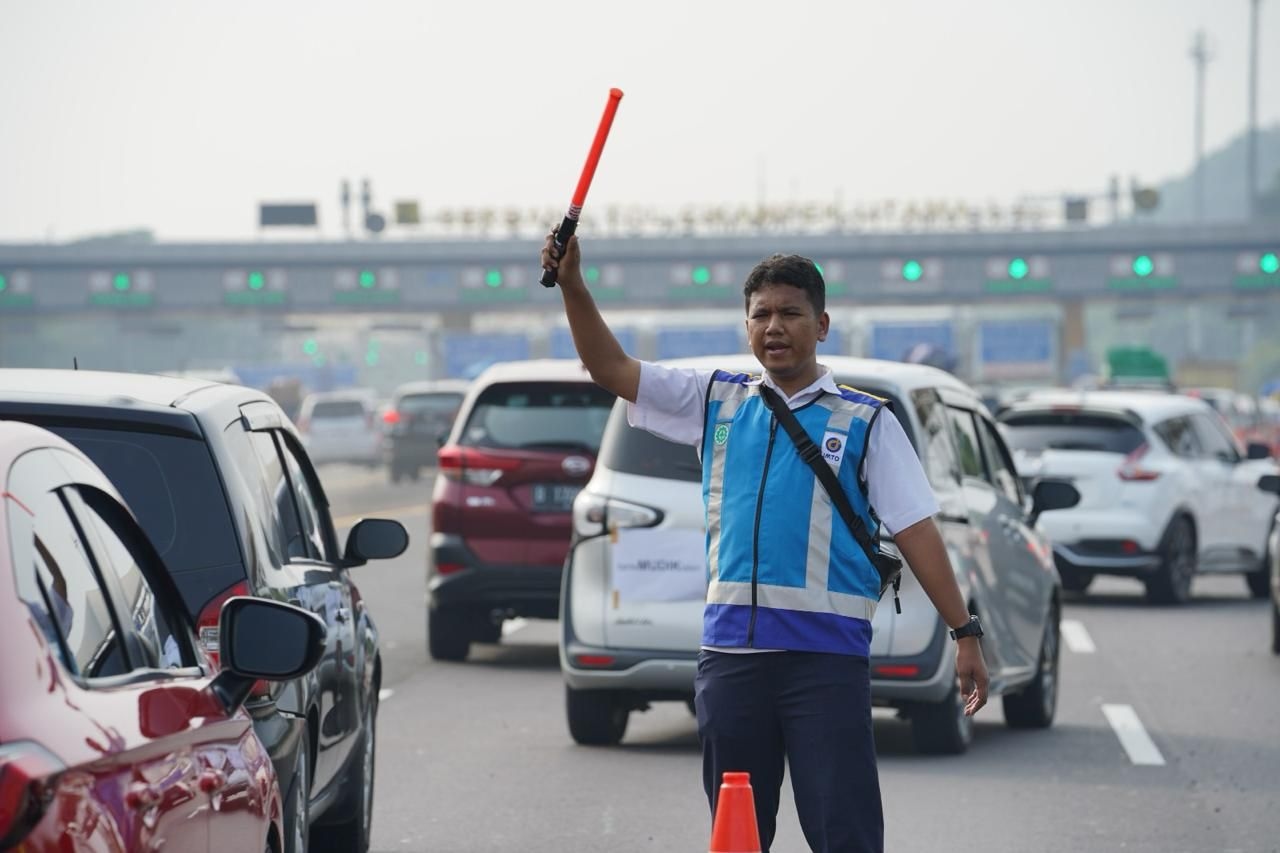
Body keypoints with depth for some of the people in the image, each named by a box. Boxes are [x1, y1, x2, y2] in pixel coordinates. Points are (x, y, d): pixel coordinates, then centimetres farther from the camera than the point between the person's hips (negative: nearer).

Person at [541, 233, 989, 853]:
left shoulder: (865, 423, 4)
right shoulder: (717, 402, 13)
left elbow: (916, 531, 1)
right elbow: (611, 369, 11)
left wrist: (965, 633, -5)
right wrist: (572, 285, -3)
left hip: (827, 656, -4)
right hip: (729, 654, 4)